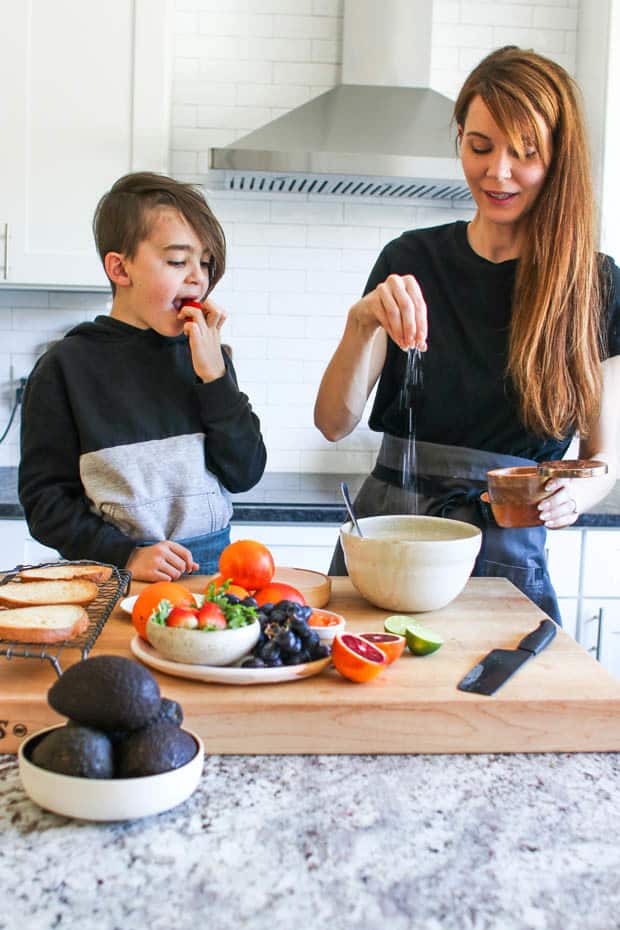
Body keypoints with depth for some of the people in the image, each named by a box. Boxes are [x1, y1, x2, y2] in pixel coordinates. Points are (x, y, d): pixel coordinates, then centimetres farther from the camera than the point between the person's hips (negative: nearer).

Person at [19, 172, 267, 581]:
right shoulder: (67, 366, -2)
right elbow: (44, 497, -1)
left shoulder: (205, 356, 8)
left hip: (211, 562, 2)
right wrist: (126, 555, -12)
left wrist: (214, 375, -5)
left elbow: (244, 474, 4)